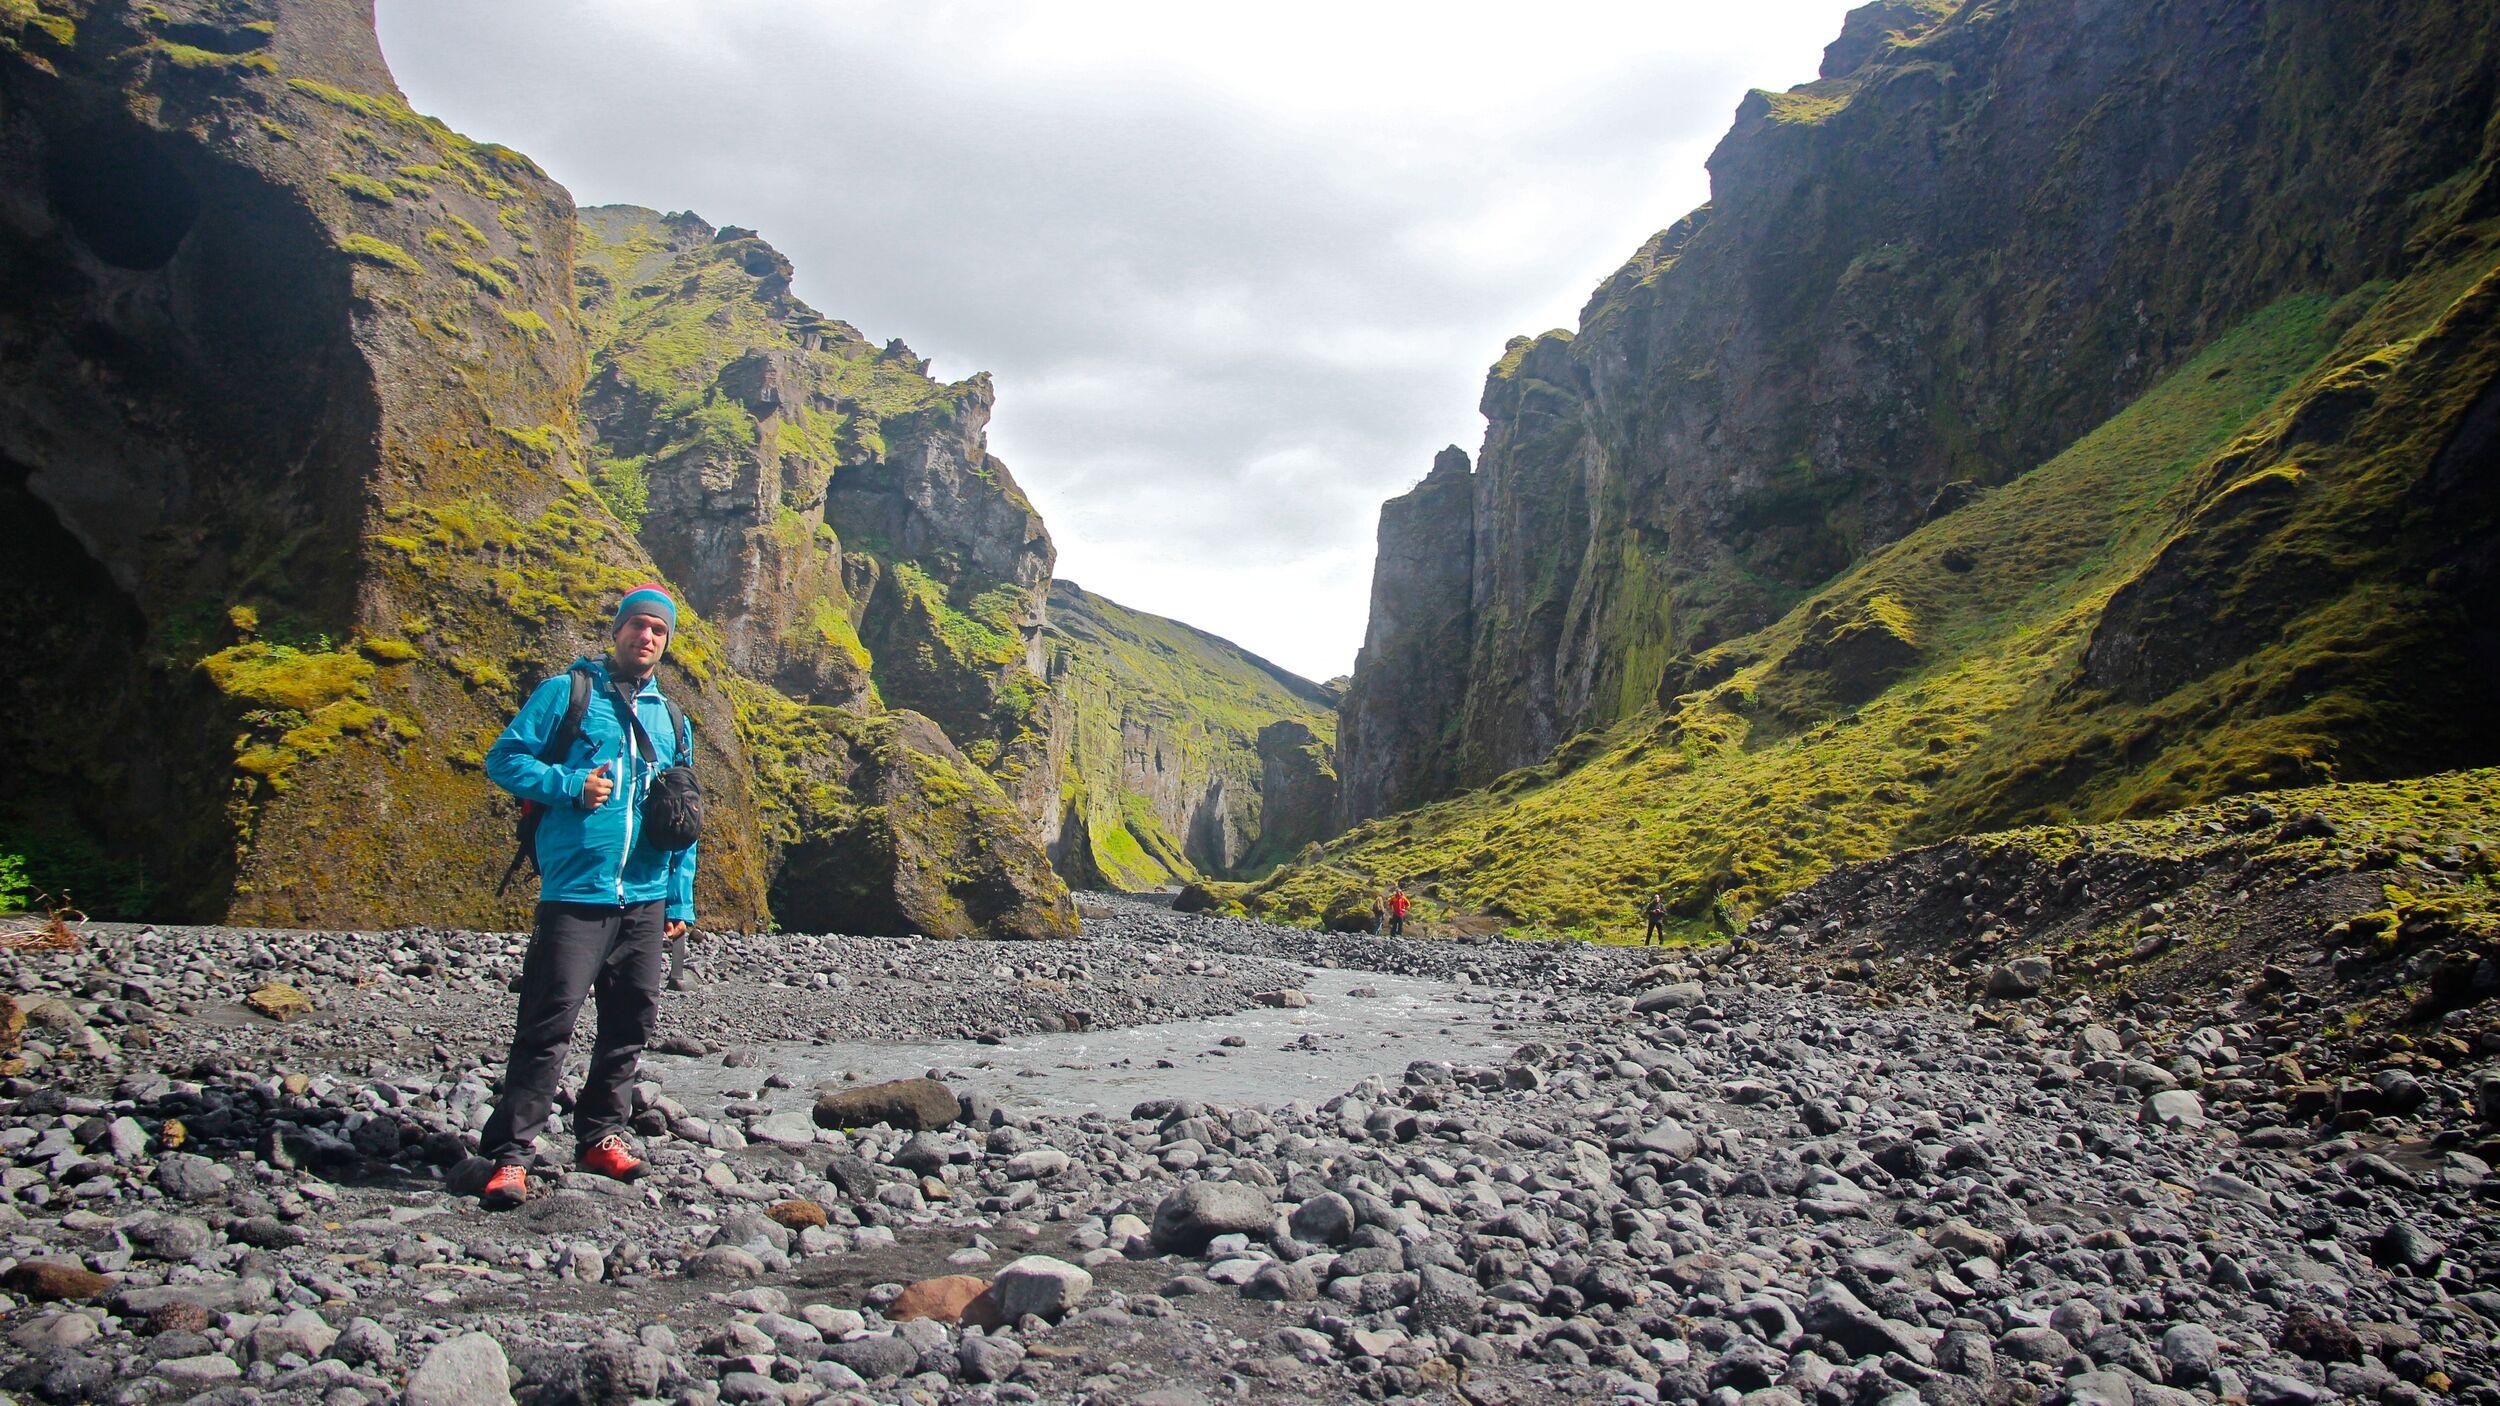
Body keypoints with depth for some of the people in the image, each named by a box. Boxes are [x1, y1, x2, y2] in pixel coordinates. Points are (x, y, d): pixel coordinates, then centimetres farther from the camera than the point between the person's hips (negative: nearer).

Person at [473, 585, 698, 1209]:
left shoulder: (669, 718, 17)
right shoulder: (566, 692, 3)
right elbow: (503, 759, 0)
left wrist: (681, 900, 14)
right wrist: (571, 785, -15)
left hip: (646, 899, 5)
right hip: (575, 893, -5)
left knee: (630, 1024, 10)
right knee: (549, 1023, -7)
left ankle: (601, 1137, 24)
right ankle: (510, 1155, 2)